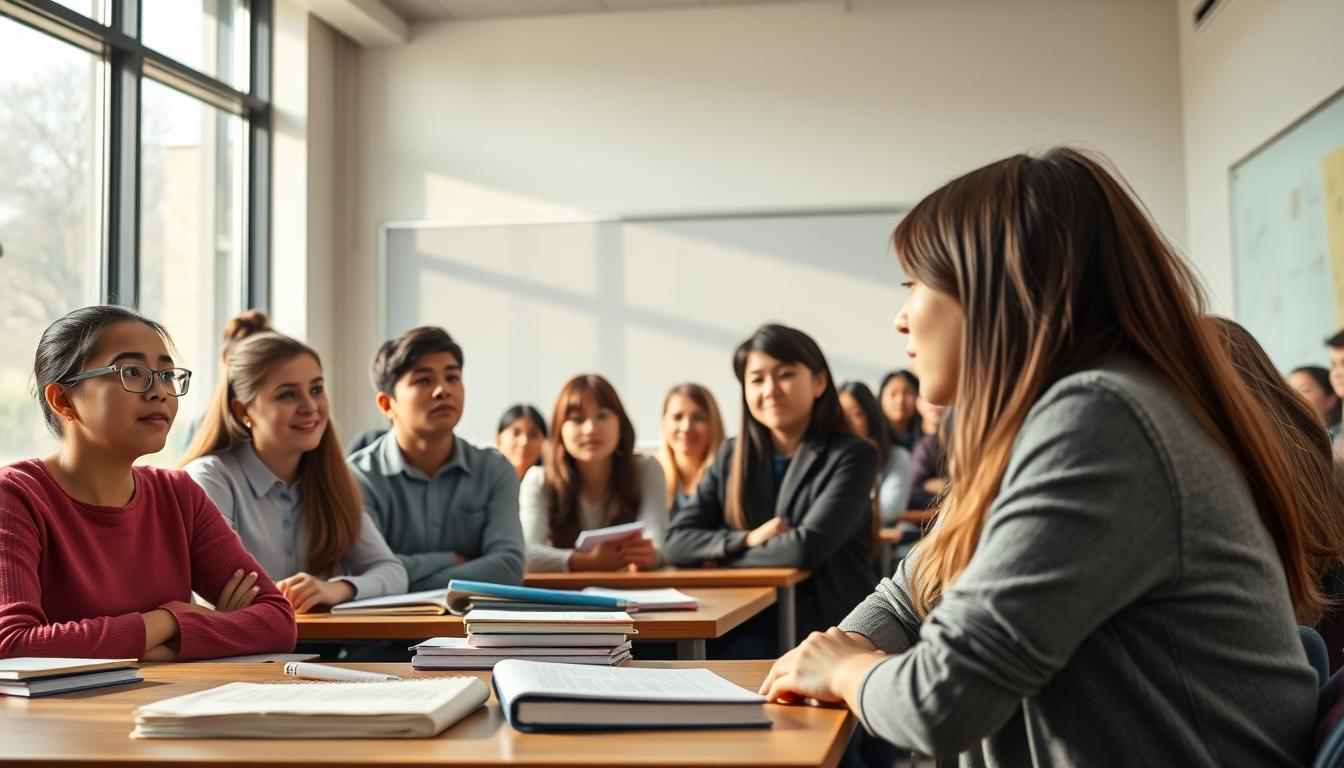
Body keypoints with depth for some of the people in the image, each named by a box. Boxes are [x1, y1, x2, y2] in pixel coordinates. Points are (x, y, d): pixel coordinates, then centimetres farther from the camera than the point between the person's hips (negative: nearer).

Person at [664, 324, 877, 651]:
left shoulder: (852, 456, -5)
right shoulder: (732, 456, 10)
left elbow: (807, 548, -18)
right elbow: (676, 542, 3)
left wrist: (717, 554, -5)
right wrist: (745, 540, -14)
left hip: (825, 631, -4)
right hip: (745, 626, 5)